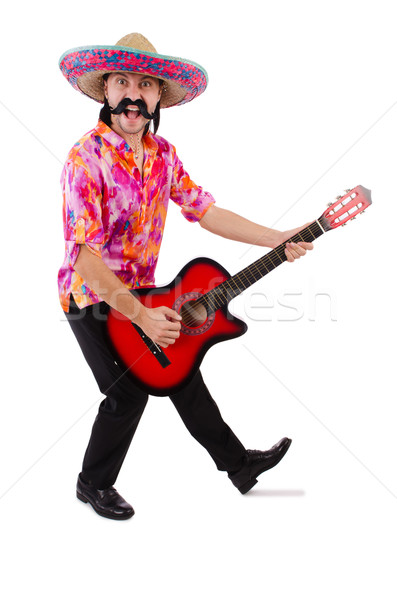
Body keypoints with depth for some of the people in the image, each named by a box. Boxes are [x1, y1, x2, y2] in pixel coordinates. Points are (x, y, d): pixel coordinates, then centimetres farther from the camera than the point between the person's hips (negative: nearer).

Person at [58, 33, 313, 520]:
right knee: (129, 391, -5)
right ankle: (93, 484, 20)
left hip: (141, 293, 7)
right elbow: (85, 257, -28)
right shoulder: (87, 158, -24)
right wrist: (141, 316, -31)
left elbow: (205, 211, 1)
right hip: (92, 298, -7)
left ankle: (237, 462, 29)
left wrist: (279, 240, -6)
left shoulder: (163, 155, -1)